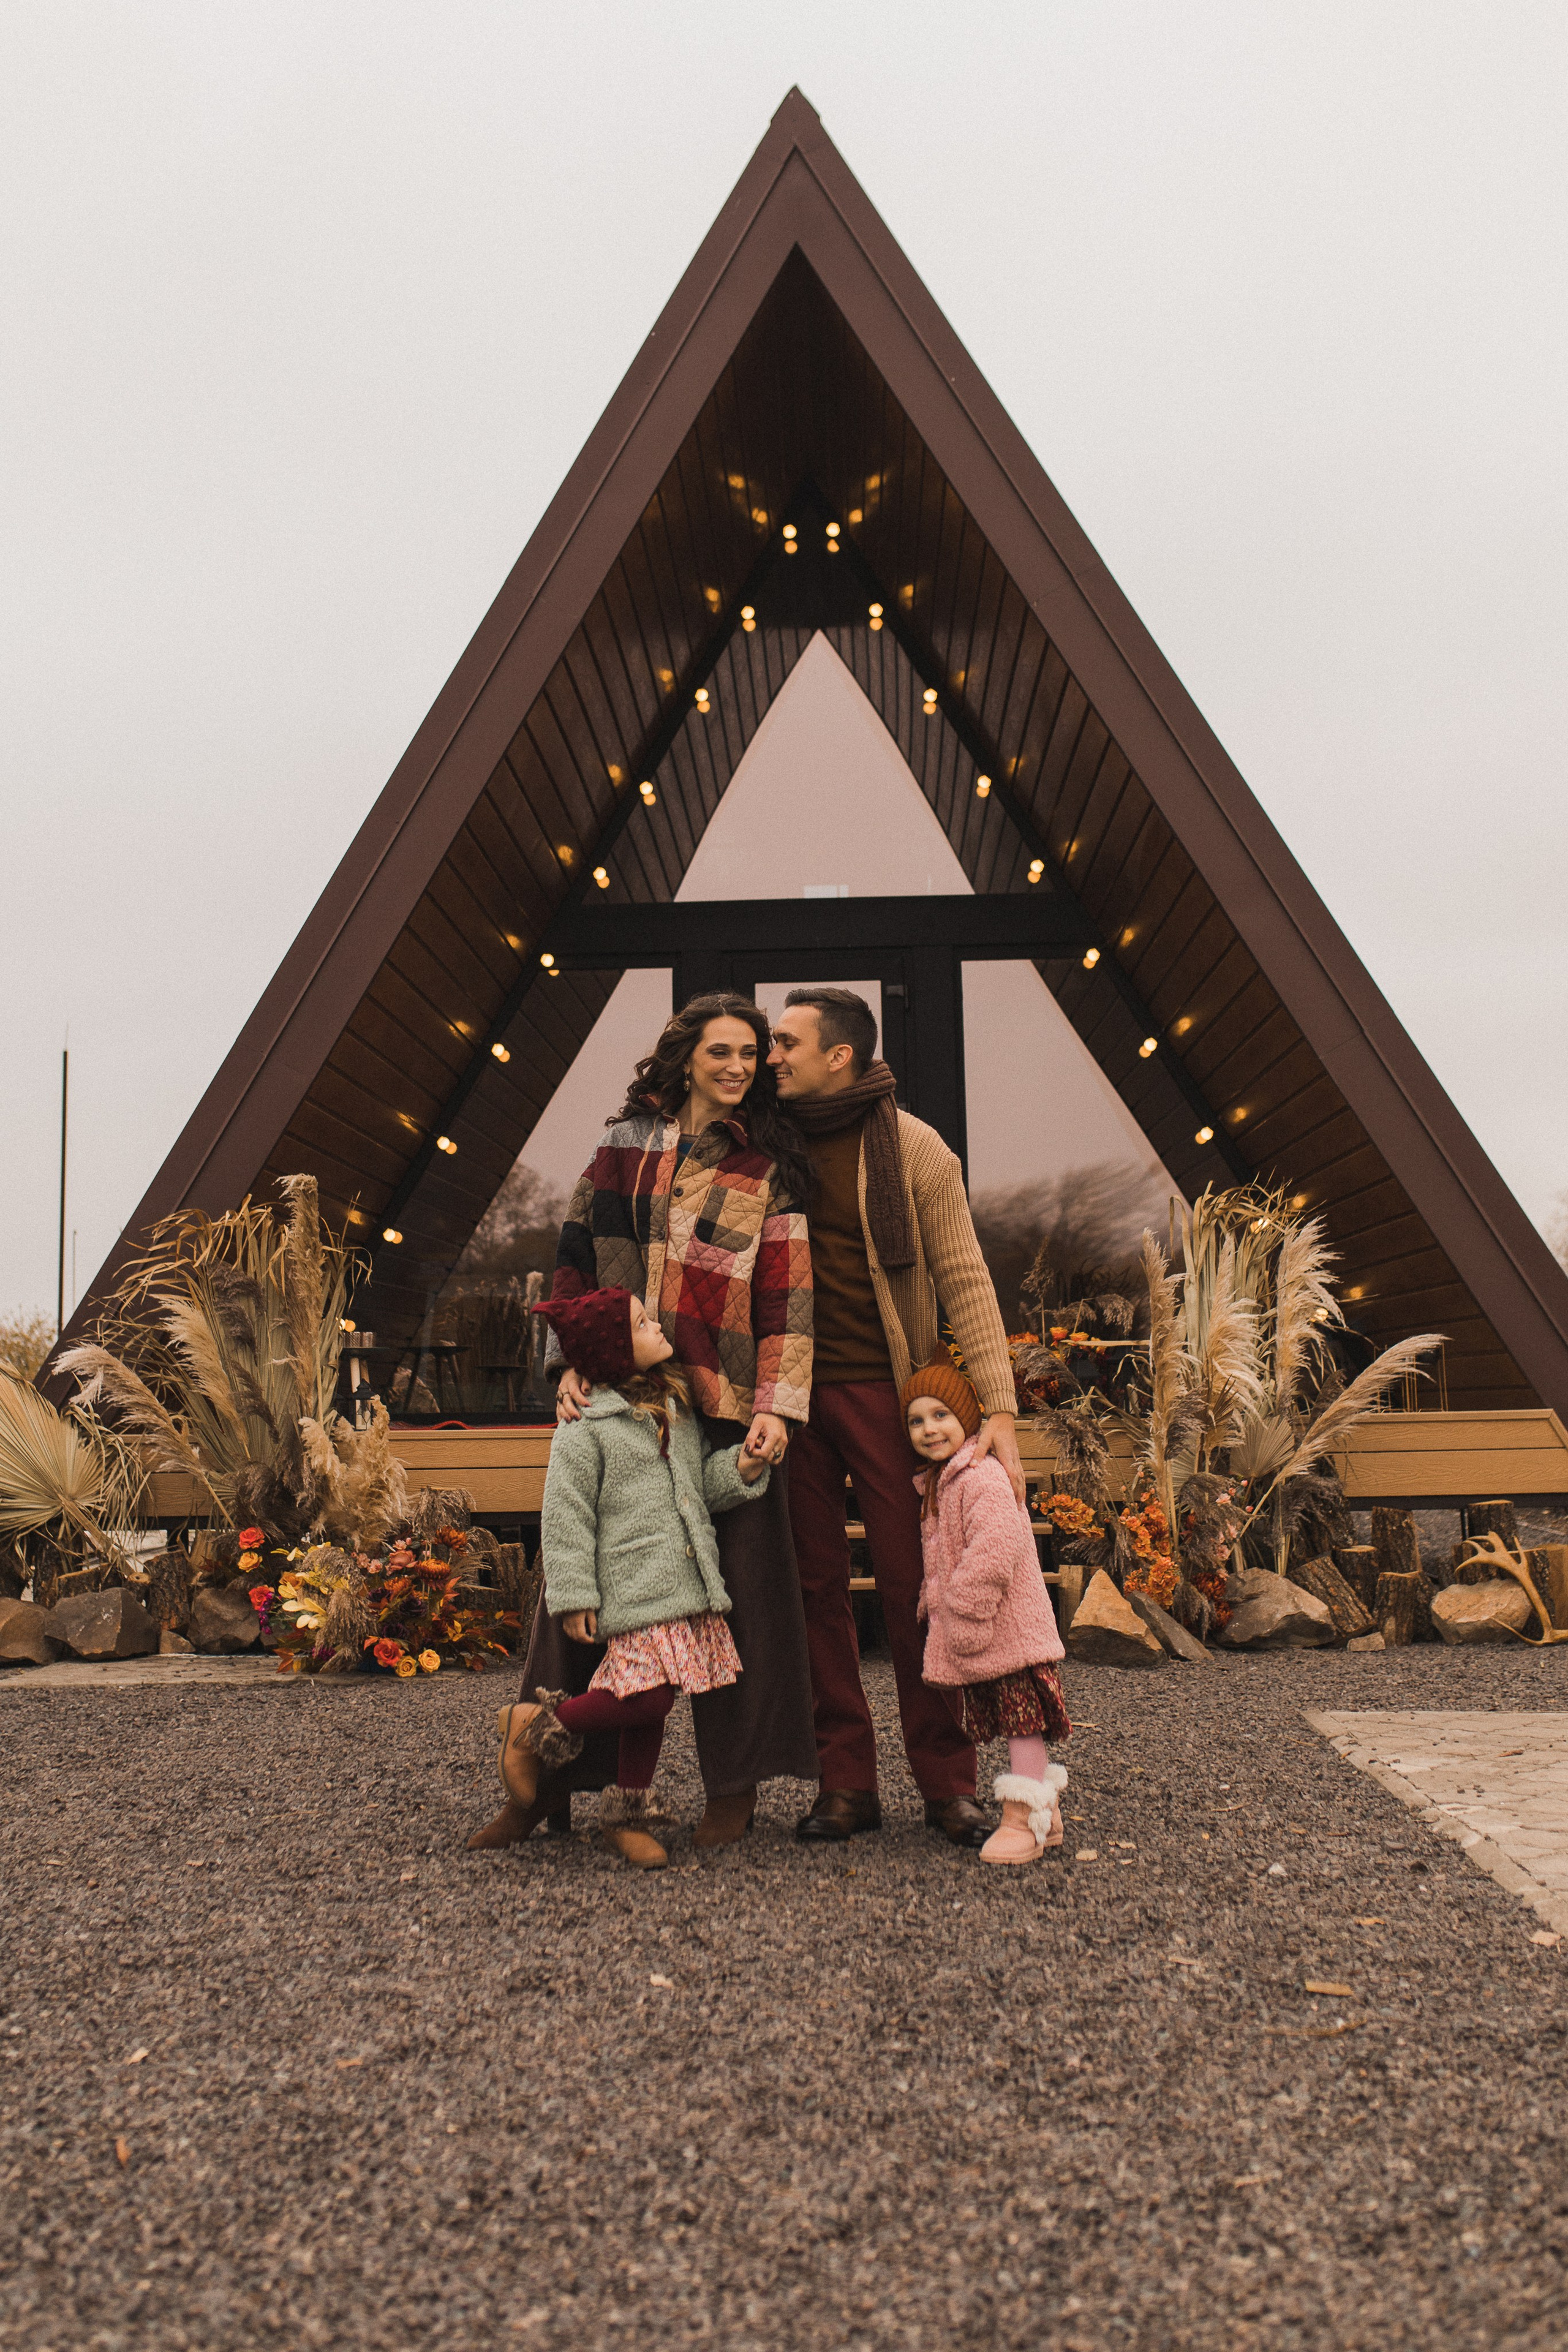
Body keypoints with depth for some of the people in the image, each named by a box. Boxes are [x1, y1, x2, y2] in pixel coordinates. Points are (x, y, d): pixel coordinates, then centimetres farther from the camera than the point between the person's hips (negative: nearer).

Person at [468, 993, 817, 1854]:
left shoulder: (768, 1168, 5)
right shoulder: (627, 1143, 10)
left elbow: (786, 1293, 0)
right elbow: (577, 1256, 11)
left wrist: (776, 1406, -9)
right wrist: (572, 1364, 0)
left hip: (723, 1403, -2)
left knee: (732, 1584, 3)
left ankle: (735, 1784, 18)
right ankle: (547, 1781, 16)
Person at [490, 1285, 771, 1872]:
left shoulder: (678, 1411, 16)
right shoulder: (586, 1432, -6)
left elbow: (702, 1481, 22)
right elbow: (566, 1520, -7)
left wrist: (742, 1468, 2)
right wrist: (574, 1597, -10)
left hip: (689, 1587, 7)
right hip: (633, 1592, -7)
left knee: (652, 1701, 9)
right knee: (646, 1696, -16)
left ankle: (625, 1814, 25)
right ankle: (534, 1726, 7)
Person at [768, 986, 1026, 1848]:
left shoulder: (912, 1149, -3)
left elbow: (964, 1281, -6)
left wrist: (997, 1411, -13)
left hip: (882, 1389, -3)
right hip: (791, 1391, 4)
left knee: (915, 1584, -2)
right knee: (816, 1585, 4)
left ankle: (948, 1785, 9)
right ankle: (845, 1784, 13)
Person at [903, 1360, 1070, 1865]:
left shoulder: (983, 1476, -19)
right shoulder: (935, 1483, 14)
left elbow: (993, 1552, -27)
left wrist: (965, 1618, -24)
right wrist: (933, 1606, 16)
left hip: (1008, 1629, -10)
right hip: (973, 1635, 10)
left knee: (1021, 1720, -4)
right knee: (1016, 1723, 16)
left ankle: (1024, 1821, 0)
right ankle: (1046, 1813, 25)